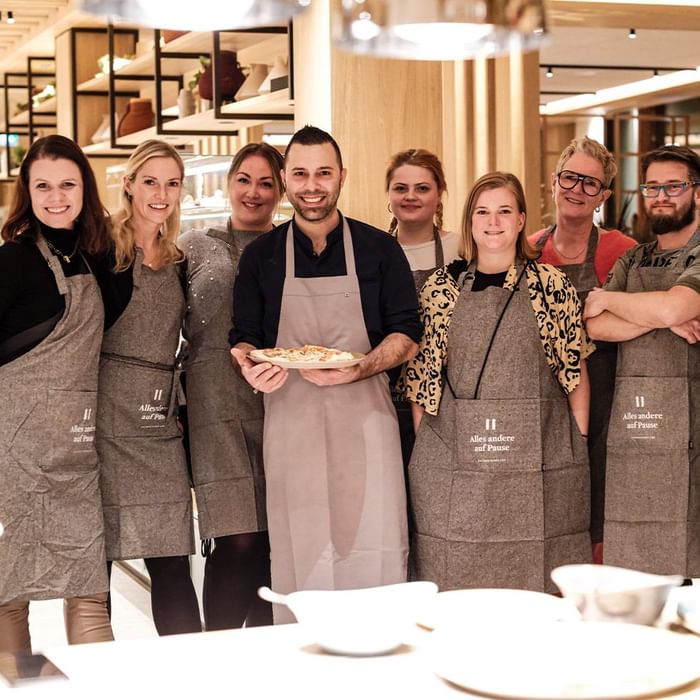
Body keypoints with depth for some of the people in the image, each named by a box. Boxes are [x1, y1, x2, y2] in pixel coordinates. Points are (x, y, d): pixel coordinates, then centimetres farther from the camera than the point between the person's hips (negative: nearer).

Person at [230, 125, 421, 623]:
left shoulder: (379, 249, 7)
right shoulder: (261, 256, 11)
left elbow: (407, 336, 5)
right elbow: (244, 337, 13)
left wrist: (359, 368, -14)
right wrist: (250, 366, -11)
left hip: (364, 419, -1)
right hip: (289, 419, 1)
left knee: (374, 555, -5)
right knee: (296, 557, 0)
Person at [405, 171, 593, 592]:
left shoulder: (552, 285, 2)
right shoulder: (441, 287, 6)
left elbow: (576, 372, 5)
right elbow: (421, 375, 9)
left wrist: (580, 444, 1)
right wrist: (422, 444, 5)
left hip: (538, 458, -1)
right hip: (454, 459, 1)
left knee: (537, 587, 3)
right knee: (456, 588, 4)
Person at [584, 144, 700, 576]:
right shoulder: (631, 262, 17)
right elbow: (596, 327, 2)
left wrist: (607, 298, -2)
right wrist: (663, 318, -11)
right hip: (632, 427, 5)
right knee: (632, 580, 6)